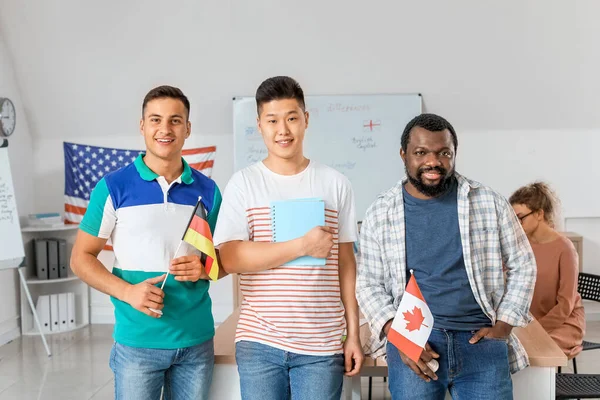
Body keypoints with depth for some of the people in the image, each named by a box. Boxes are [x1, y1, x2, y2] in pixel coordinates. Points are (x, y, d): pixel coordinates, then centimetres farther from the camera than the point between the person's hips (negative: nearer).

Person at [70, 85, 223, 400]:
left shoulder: (207, 190, 5)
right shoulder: (113, 187, -4)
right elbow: (81, 258, 0)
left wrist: (204, 269, -10)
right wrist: (127, 291, -16)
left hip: (197, 340, 3)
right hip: (136, 341, -3)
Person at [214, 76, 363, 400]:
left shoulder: (335, 184, 3)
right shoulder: (243, 183, -2)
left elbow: (345, 262, 7)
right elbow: (229, 258, -11)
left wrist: (353, 333, 5)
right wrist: (302, 245, -16)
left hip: (321, 345, 1)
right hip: (258, 343, -1)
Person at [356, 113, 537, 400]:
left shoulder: (489, 203, 2)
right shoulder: (380, 213, 1)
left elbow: (522, 265, 9)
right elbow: (369, 284, 3)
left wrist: (503, 325, 0)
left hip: (482, 341, 1)